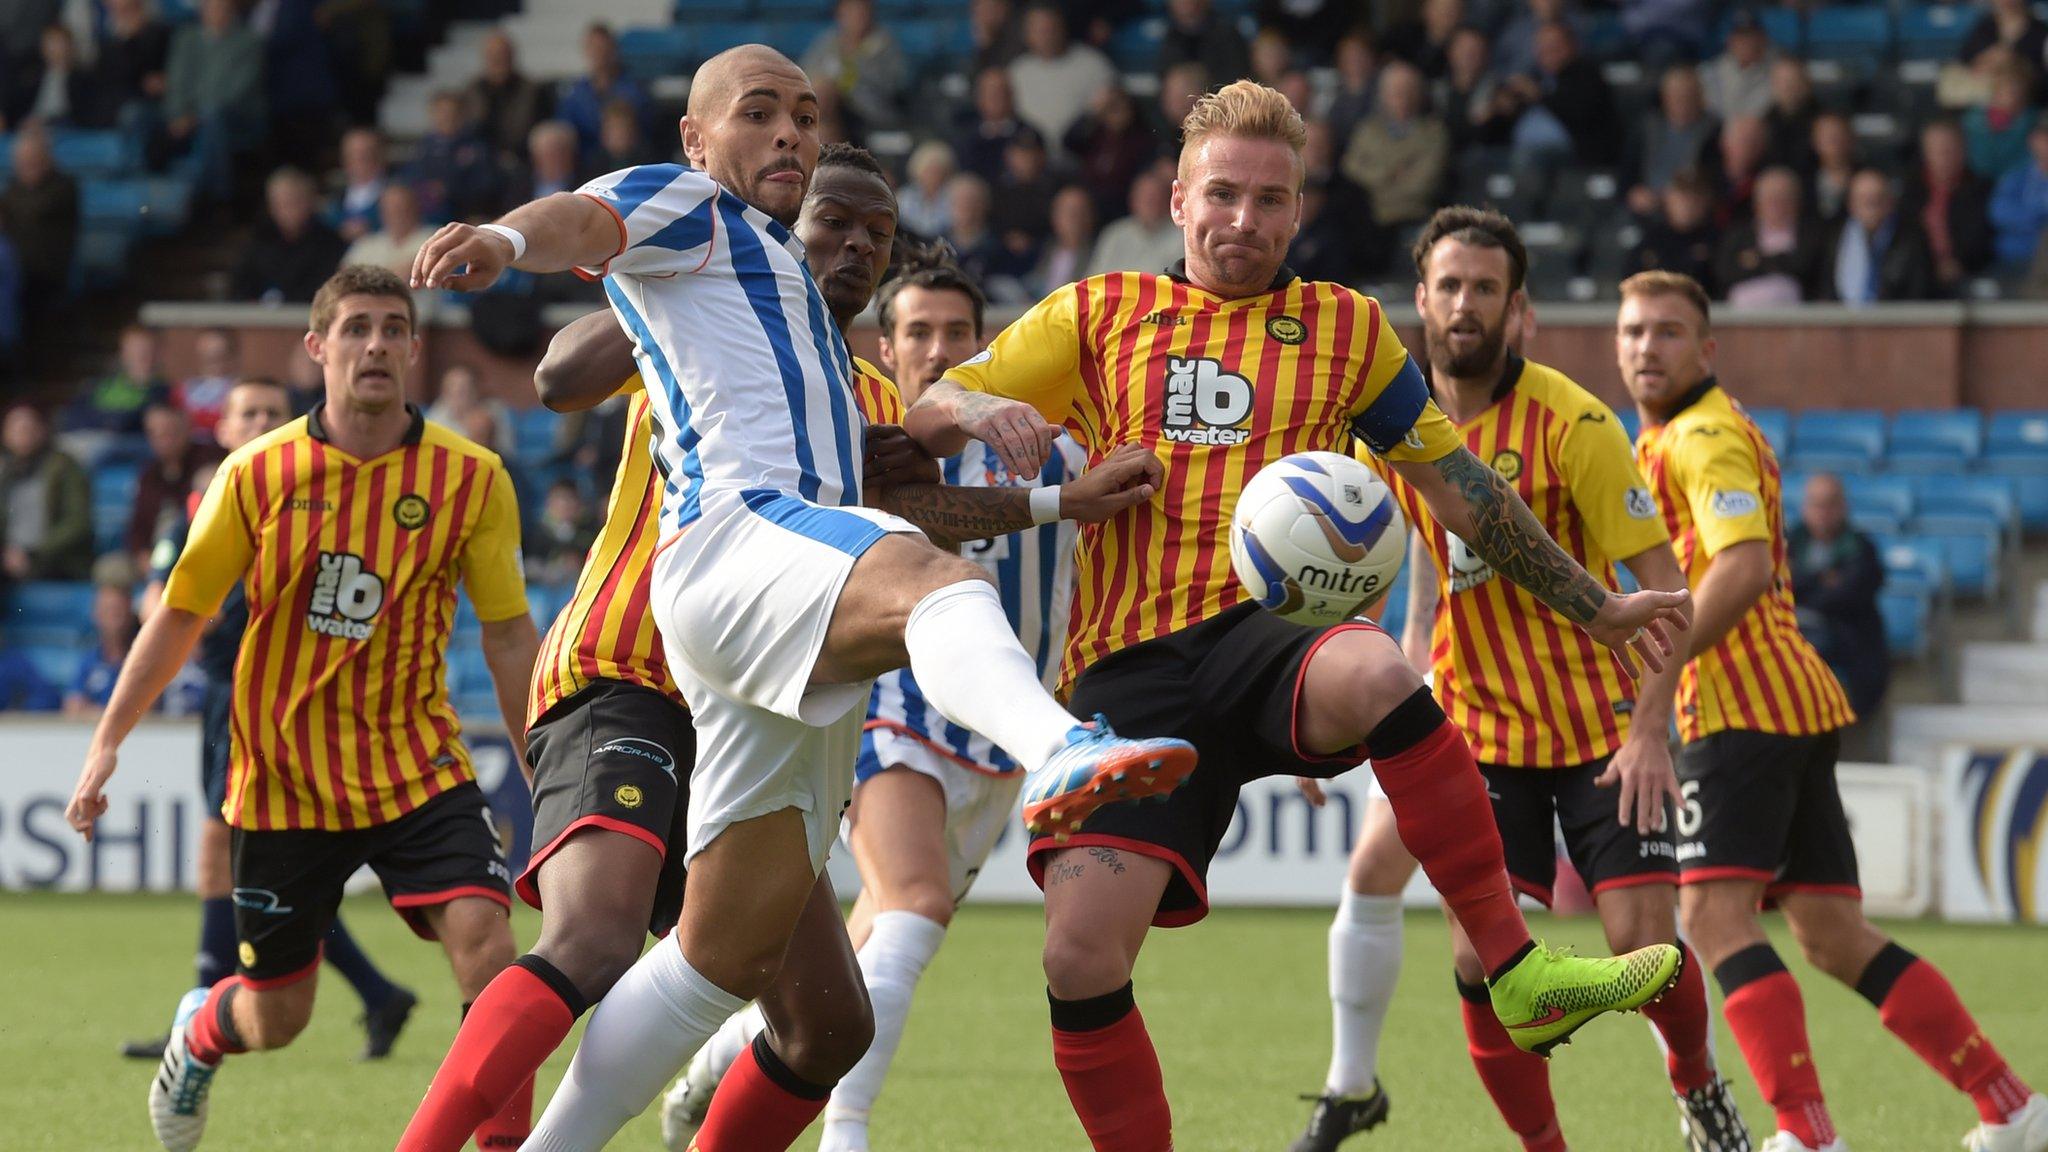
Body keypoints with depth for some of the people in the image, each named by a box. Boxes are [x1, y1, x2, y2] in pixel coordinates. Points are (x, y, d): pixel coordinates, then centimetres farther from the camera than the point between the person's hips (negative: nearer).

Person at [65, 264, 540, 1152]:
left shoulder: (470, 479, -6)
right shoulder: (258, 473, -6)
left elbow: (508, 636, 1)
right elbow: (181, 614, 3)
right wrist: (107, 743, 1)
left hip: (418, 768, 0)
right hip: (284, 777, 0)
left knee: (485, 945, -24)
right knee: (274, 1017, 10)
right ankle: (196, 1035, 47)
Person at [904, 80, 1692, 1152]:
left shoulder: (1345, 328, 18)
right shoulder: (1097, 316, 16)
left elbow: (1459, 487, 24)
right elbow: (927, 414, 13)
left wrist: (1595, 607, 24)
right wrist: (980, 411, -11)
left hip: (1273, 634, -1)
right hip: (1128, 669, 1)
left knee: (1374, 671, -39)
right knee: (1081, 953, -18)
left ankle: (1518, 972, -33)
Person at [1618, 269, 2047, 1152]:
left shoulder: (1704, 438, -9)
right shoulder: (1664, 438, 22)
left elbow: (1742, 567, -23)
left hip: (1743, 706, -10)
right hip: (1798, 704, 10)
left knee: (1714, 915, -19)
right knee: (1833, 938, 9)